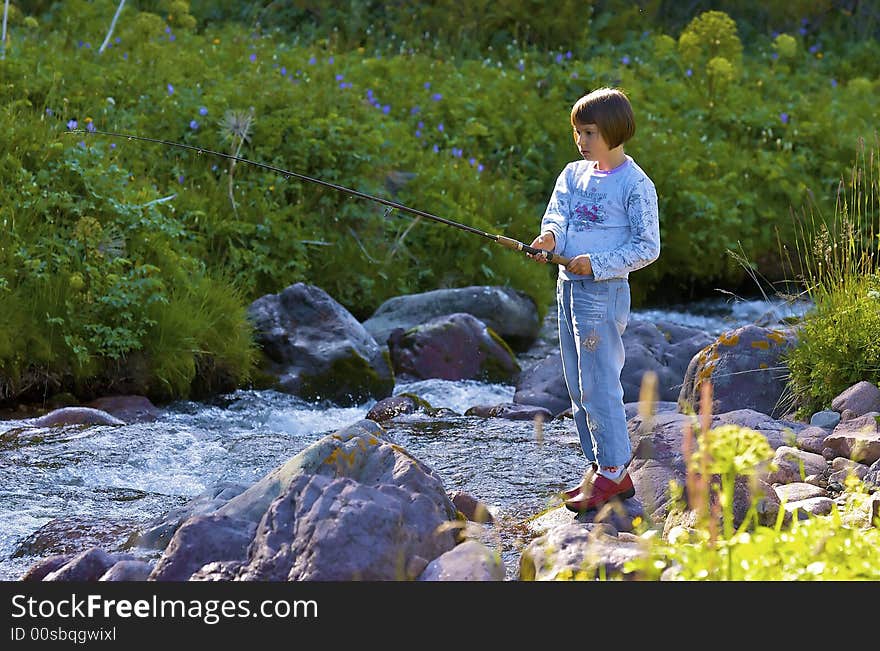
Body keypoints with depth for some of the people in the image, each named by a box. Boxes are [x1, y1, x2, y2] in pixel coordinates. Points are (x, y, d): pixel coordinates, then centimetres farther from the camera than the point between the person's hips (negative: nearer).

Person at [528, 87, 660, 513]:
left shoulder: (635, 185, -9)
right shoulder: (573, 174, 12)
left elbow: (647, 247, -10)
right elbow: (557, 212, 0)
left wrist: (597, 264, -19)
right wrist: (549, 236, -23)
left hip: (604, 290, -8)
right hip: (568, 287, 8)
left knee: (599, 385, -10)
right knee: (578, 386, 11)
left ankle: (614, 471, -3)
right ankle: (599, 467, 18)